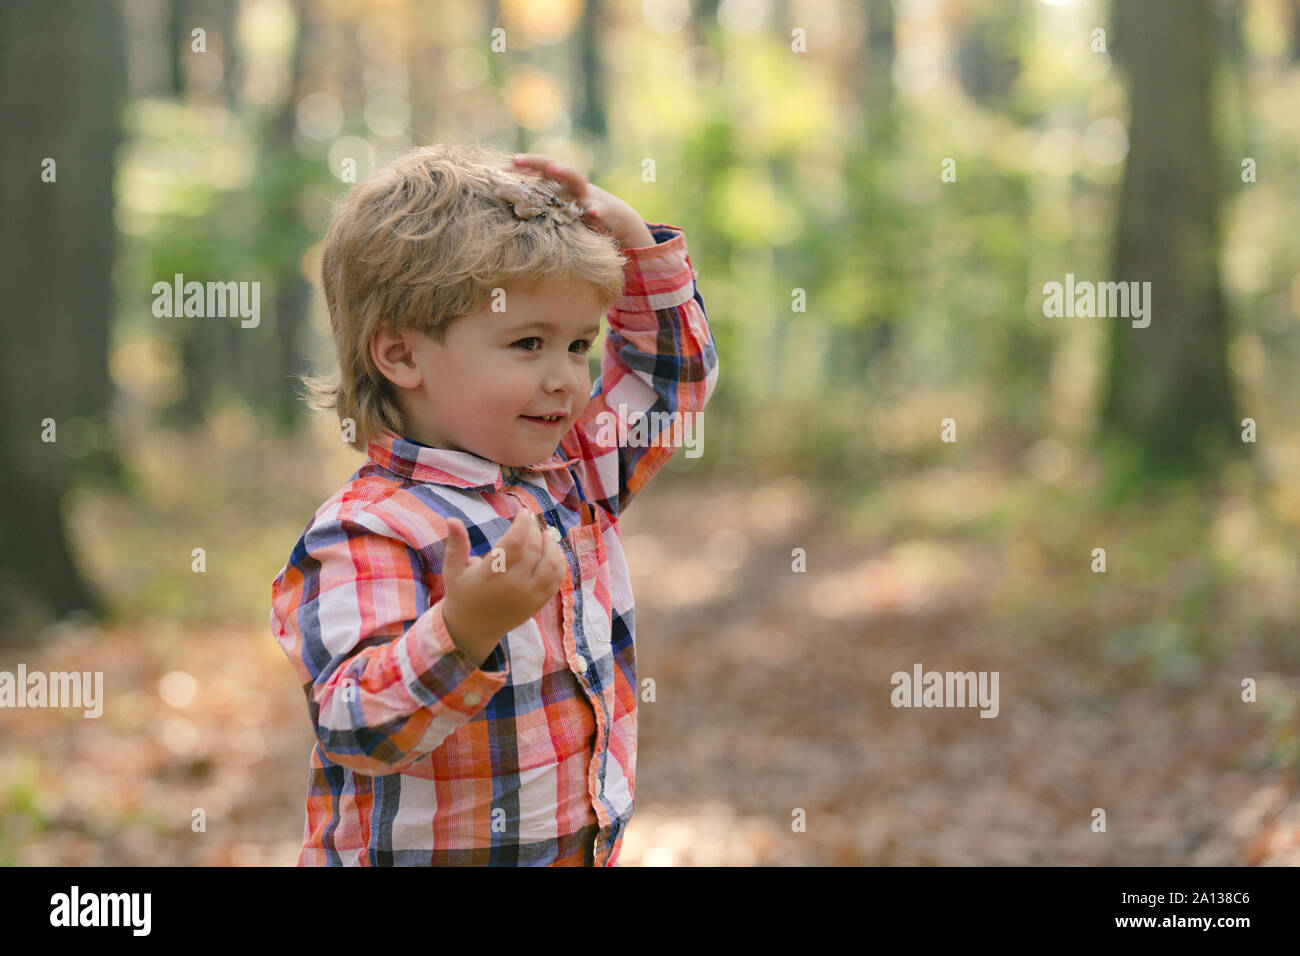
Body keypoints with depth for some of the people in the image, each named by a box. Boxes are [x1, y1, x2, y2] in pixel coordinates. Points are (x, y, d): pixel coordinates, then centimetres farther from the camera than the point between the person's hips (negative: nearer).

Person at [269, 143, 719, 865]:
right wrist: (466, 630, -42)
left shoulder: (571, 473, 3)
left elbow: (672, 371, 17)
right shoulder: (365, 535, -21)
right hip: (421, 852, -7)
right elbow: (360, 734, -28)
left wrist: (631, 237, 4)